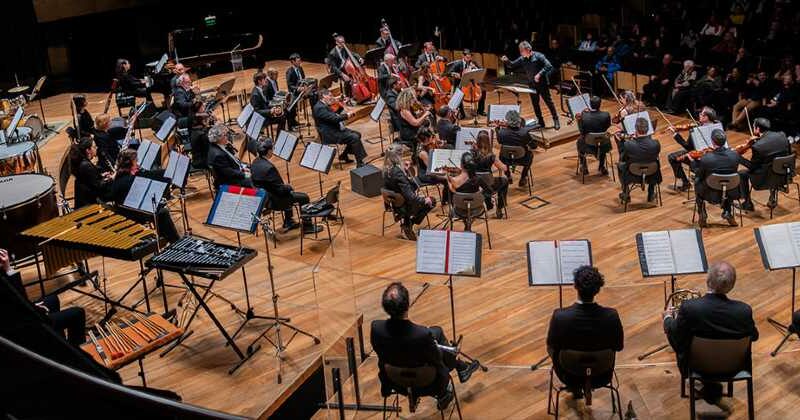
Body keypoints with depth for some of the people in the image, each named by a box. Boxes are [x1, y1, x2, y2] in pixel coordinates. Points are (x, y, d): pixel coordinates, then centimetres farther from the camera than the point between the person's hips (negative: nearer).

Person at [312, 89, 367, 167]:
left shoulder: (324, 105, 12)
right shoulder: (319, 108, -20)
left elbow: (335, 115, 20)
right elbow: (334, 118, -27)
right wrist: (346, 115, -15)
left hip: (335, 130, 11)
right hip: (330, 135, -11)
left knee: (357, 134, 13)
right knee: (355, 138, -20)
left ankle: (344, 155, 18)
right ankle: (360, 163, -16)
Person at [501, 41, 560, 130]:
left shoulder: (538, 56, -14)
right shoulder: (522, 59, 2)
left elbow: (549, 66, -19)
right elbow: (512, 66, 9)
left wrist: (539, 74, -27)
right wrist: (507, 61, -10)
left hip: (542, 84, -6)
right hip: (532, 85, 6)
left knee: (548, 101, 1)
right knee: (535, 104, 11)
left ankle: (556, 120, 12)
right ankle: (540, 122, 23)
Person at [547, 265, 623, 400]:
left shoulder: (560, 316, -29)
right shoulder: (611, 316, -26)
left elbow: (551, 346, -12)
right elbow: (618, 346, -8)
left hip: (570, 376, -1)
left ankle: (575, 388, 46)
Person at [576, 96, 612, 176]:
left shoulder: (584, 116, -23)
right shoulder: (606, 115, -20)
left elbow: (581, 131, -11)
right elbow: (607, 127, -1)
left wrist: (578, 120, 0)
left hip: (589, 146, -1)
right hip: (603, 147, 1)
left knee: (579, 140, 35)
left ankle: (584, 167, 42)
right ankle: (602, 167, 48)